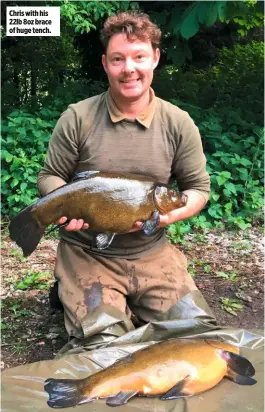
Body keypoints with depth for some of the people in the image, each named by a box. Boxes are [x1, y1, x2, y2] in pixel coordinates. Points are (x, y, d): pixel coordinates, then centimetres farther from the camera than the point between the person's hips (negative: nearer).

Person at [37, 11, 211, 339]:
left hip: (152, 253, 3)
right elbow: (49, 177, 1)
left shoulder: (179, 124, -3)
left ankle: (133, 302, 26)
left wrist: (172, 214, -18)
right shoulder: (77, 118, -8)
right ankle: (67, 290, 20)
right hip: (86, 253, -2)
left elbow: (199, 187, 3)